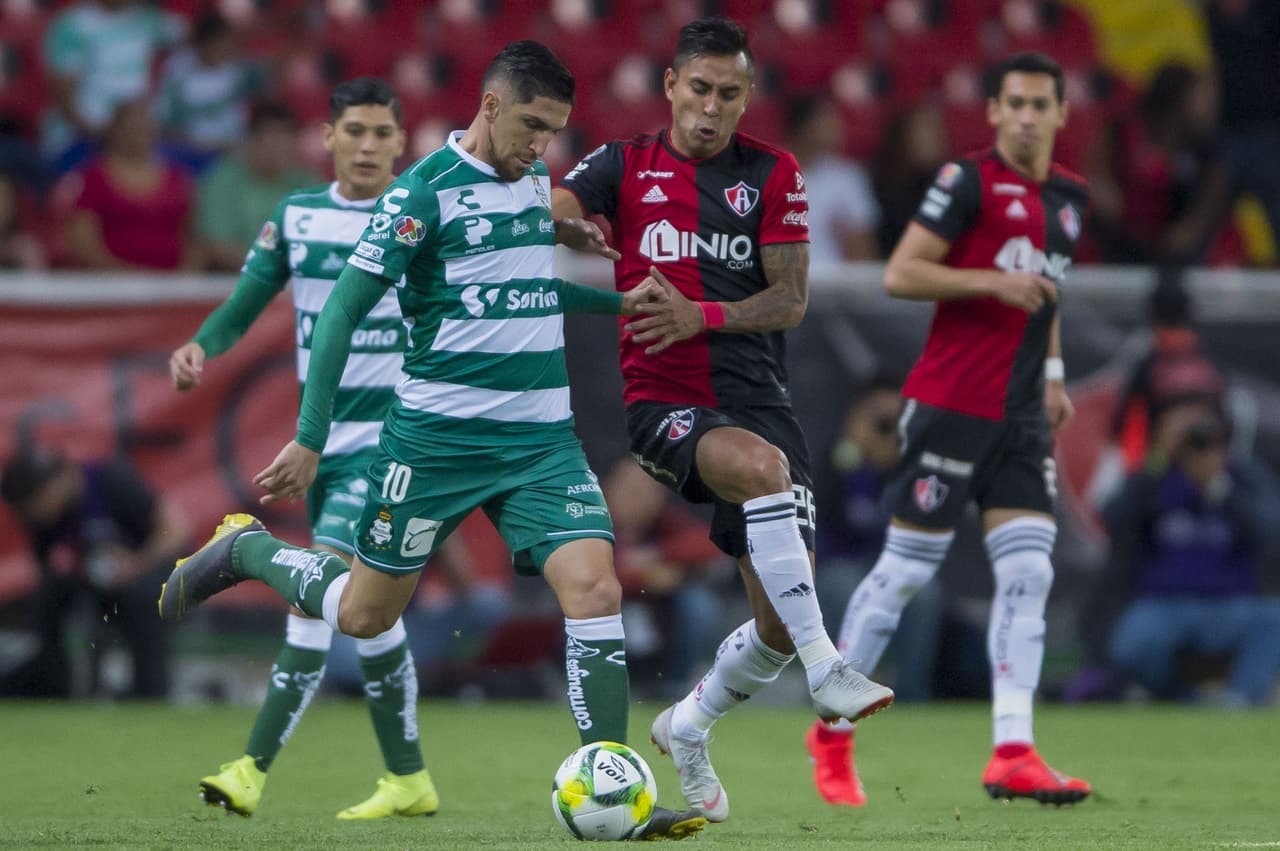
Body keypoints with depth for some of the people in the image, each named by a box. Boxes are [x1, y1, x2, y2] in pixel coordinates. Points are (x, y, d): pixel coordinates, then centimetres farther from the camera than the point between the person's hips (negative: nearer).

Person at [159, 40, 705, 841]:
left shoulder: (535, 179, 11)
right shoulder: (426, 191, -11)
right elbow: (345, 305, -10)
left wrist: (617, 301, 19)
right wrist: (310, 437, -13)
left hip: (542, 437, 5)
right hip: (437, 435, -5)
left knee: (594, 585, -14)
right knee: (364, 613, 5)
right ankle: (245, 548, 34)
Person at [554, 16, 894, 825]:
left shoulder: (773, 174, 7)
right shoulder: (626, 166, 6)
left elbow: (791, 299, 2)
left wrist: (702, 315, -14)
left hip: (758, 395, 3)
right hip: (664, 402, -3)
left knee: (782, 621, -3)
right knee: (761, 465, -37)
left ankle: (689, 727, 26)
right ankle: (827, 671, -35)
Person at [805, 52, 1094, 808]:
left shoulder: (1070, 198, 14)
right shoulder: (969, 182, -8)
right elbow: (901, 274, -13)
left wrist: (1052, 373, 17)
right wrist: (995, 282, -21)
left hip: (1022, 417, 7)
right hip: (951, 406, -7)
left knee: (1029, 573, -5)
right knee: (907, 569, -3)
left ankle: (1013, 755, -8)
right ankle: (832, 734, 10)